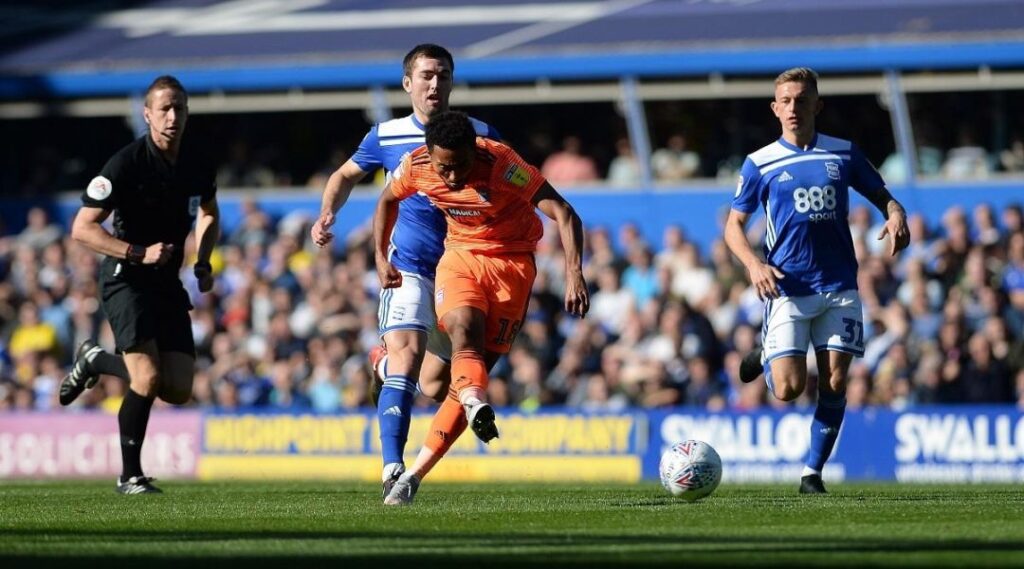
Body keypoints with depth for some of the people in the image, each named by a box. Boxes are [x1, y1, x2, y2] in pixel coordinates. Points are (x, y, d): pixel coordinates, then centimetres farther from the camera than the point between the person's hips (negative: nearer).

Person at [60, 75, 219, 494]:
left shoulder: (197, 167, 1)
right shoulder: (126, 164, -16)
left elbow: (209, 213, 24)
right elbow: (82, 228, -16)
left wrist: (203, 262, 7)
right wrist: (139, 253, -24)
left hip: (168, 283, 6)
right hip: (125, 280, -6)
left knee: (178, 392, 0)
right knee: (148, 379, -20)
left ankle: (94, 361, 25)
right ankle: (130, 475, -2)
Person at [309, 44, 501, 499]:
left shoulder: (479, 135, 1)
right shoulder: (386, 137, 2)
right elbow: (346, 175, 20)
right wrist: (327, 214, 2)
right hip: (407, 268, -2)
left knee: (436, 385, 7)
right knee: (408, 351, -26)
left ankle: (384, 364, 44)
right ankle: (392, 467, -27)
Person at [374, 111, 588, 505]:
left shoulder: (501, 165, -27)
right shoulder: (416, 167, -13)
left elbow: (563, 214, -30)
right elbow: (388, 201, 12)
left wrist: (574, 273, -42)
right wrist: (381, 258, 5)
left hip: (512, 261, -3)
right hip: (460, 254, 3)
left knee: (477, 365, -8)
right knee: (463, 330, -29)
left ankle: (415, 474, -5)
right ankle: (477, 407, -59)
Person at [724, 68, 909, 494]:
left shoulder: (843, 154, 7)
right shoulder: (760, 164, 2)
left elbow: (882, 197, 15)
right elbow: (734, 225, 6)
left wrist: (896, 216, -9)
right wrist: (753, 263, -13)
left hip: (839, 287, 2)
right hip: (787, 287, -2)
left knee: (834, 384, -3)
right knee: (788, 389, -10)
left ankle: (813, 472, 10)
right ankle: (768, 355, 24)